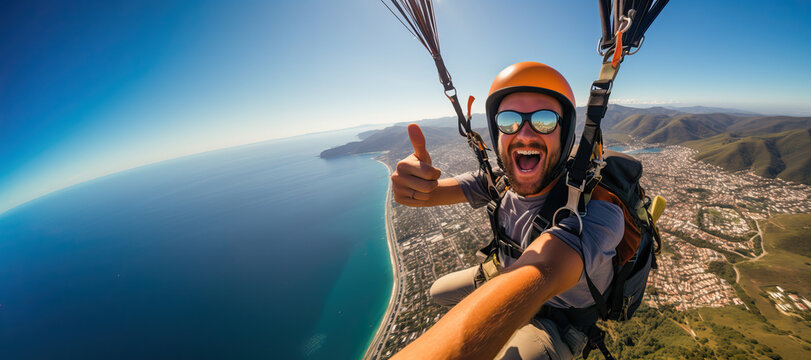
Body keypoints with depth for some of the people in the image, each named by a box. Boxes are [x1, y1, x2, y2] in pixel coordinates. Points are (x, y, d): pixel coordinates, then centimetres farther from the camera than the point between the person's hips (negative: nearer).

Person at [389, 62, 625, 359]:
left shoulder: (595, 207, -39)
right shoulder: (500, 179, -19)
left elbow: (539, 276, -58)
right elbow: (429, 192, -23)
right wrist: (412, 182, -50)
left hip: (559, 317, -5)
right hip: (509, 275, 5)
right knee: (439, 293, 19)